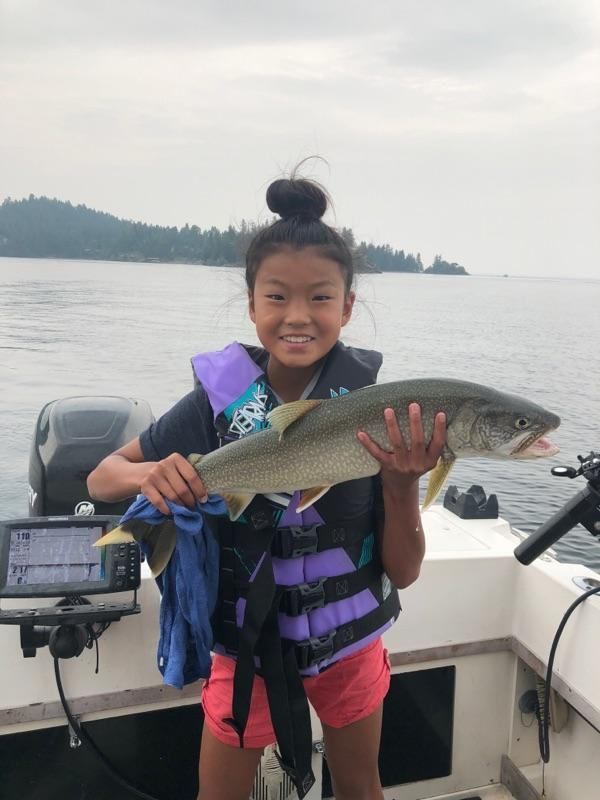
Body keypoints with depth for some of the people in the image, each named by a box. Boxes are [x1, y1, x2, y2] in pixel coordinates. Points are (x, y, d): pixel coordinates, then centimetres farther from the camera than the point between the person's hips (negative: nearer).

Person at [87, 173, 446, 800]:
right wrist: (147, 474, -31)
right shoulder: (219, 400, -18)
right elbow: (102, 477, -8)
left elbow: (404, 571, -14)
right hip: (246, 639, 0)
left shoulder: (376, 404, -18)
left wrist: (402, 483, -33)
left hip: (351, 638, 1)